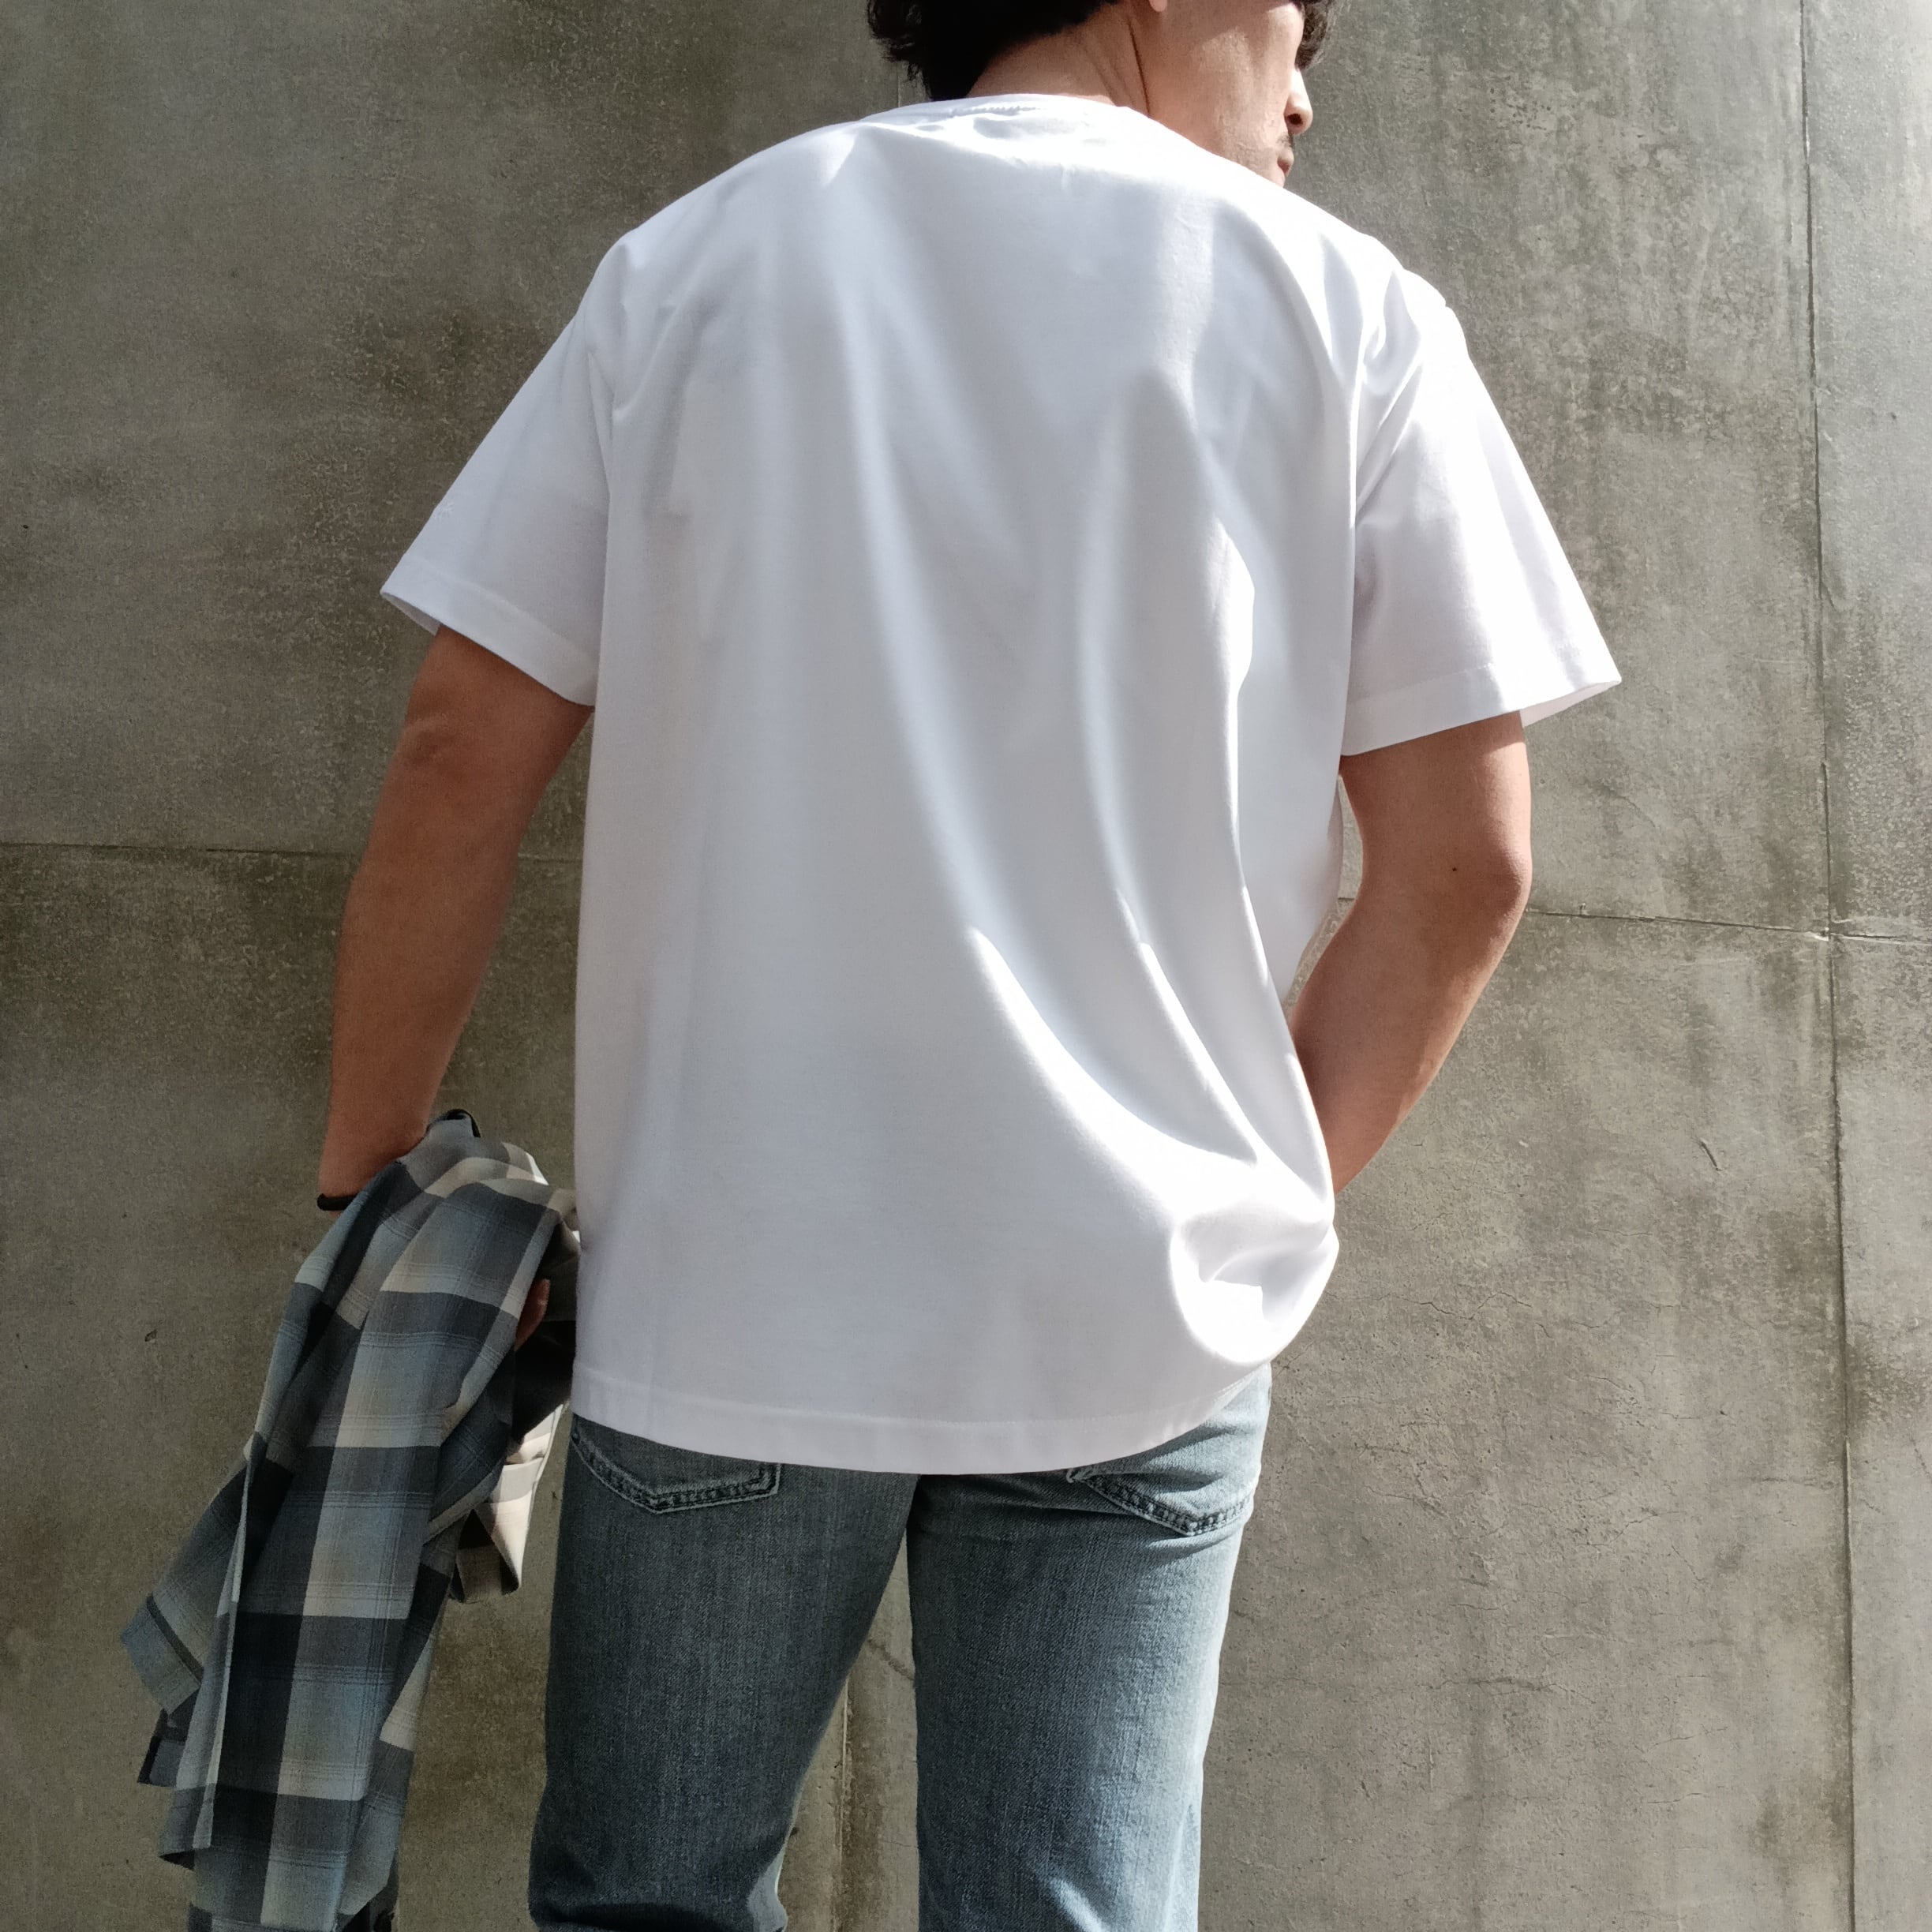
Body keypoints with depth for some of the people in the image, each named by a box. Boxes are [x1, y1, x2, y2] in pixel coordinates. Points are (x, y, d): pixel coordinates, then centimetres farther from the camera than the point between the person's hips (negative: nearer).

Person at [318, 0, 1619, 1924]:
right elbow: (1461, 862, 0)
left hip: (726, 1283, 1)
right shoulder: (1351, 311, 4)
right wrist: (1266, 1196, 12)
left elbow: (460, 760, 1)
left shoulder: (699, 256, 6)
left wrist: (366, 1187, 9)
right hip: (1142, 1317, 0)